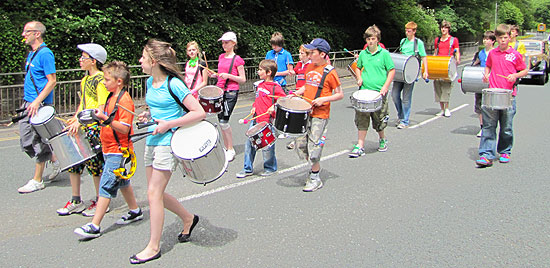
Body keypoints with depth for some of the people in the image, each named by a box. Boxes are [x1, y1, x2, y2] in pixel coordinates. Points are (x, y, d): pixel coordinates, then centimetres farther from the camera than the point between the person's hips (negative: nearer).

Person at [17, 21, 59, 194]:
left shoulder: (45, 53, -13)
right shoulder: (31, 54, 15)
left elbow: (52, 81, -18)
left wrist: (37, 102, -23)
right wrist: (26, 101, 20)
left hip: (40, 105, -9)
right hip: (29, 104, 9)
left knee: (38, 142, -1)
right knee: (27, 142, 12)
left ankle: (37, 181, 8)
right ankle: (55, 160, 27)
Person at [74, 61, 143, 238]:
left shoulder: (124, 100, -19)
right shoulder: (112, 97, 11)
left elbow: (124, 128, -25)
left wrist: (106, 119, -31)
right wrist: (100, 117, 10)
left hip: (118, 151, -10)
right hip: (110, 149, 10)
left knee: (106, 187, -9)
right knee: (122, 182, 21)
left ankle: (94, 226, -7)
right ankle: (135, 211, 37)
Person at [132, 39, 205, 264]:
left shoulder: (173, 84, -16)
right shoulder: (150, 82, 8)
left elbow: (200, 112, -19)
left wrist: (168, 124, -19)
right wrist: (147, 115, 4)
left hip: (168, 143, -8)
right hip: (152, 142, 9)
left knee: (153, 193, -6)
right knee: (157, 193, 12)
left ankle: (153, 247, 6)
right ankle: (188, 219, 34)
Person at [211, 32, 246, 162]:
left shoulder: (237, 59, -7)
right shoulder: (221, 57, 12)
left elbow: (243, 79, -7)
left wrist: (228, 76, -19)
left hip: (231, 92, -7)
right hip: (220, 90, 7)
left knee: (224, 121, -11)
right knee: (221, 120, 8)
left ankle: (231, 150, 3)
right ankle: (226, 148, 20)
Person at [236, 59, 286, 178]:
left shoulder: (275, 87, -10)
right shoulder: (260, 85, 14)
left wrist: (274, 107, -22)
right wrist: (254, 107, 10)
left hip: (268, 121, -7)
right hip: (256, 119, 8)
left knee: (266, 146, 2)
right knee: (249, 143, 8)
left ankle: (270, 168, 24)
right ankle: (248, 169, 20)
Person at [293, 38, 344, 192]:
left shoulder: (329, 72, -11)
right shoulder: (310, 67, 9)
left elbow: (340, 94, -8)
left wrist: (323, 99, -20)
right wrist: (296, 93, 6)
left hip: (320, 115, -7)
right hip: (305, 112, 7)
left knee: (313, 146, -6)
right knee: (300, 143, 8)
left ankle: (315, 179, 9)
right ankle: (316, 167, 30)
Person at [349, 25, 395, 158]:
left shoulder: (384, 53, -3)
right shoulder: (363, 54, 7)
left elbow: (392, 70, -1)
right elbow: (358, 68, 23)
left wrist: (385, 86, -11)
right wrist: (359, 78, 3)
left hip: (379, 92, -3)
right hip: (364, 91, 3)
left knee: (379, 119, 7)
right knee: (361, 119, -1)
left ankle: (382, 139, 33)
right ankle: (360, 146, 3)